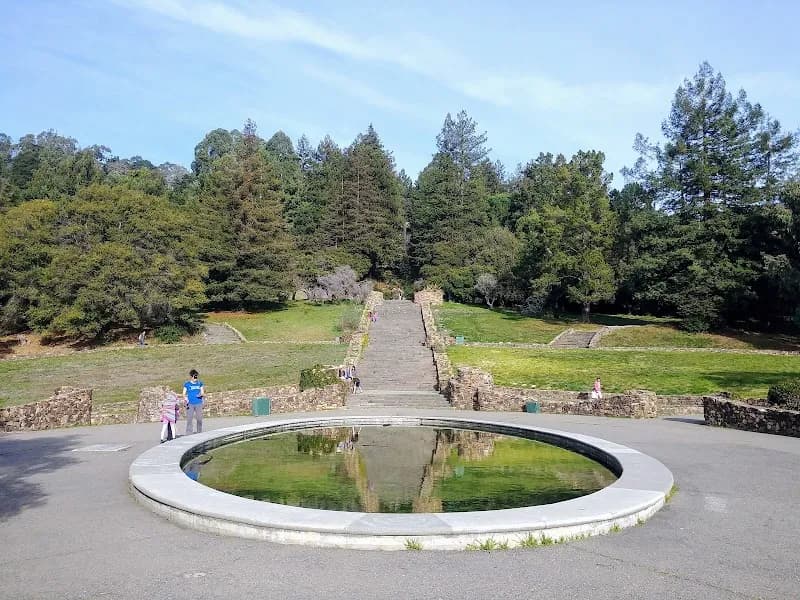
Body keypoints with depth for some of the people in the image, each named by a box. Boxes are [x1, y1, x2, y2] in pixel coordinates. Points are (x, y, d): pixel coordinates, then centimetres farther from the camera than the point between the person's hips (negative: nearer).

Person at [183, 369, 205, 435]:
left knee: (199, 419, 3)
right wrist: (185, 399, -16)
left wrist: (201, 394, -10)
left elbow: (203, 394, 13)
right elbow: (184, 394, 4)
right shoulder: (187, 384, 3)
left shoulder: (200, 383, 9)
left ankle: (199, 434, 14)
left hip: (199, 403, 2)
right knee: (189, 420, -5)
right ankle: (188, 435, -1)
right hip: (190, 404, -2)